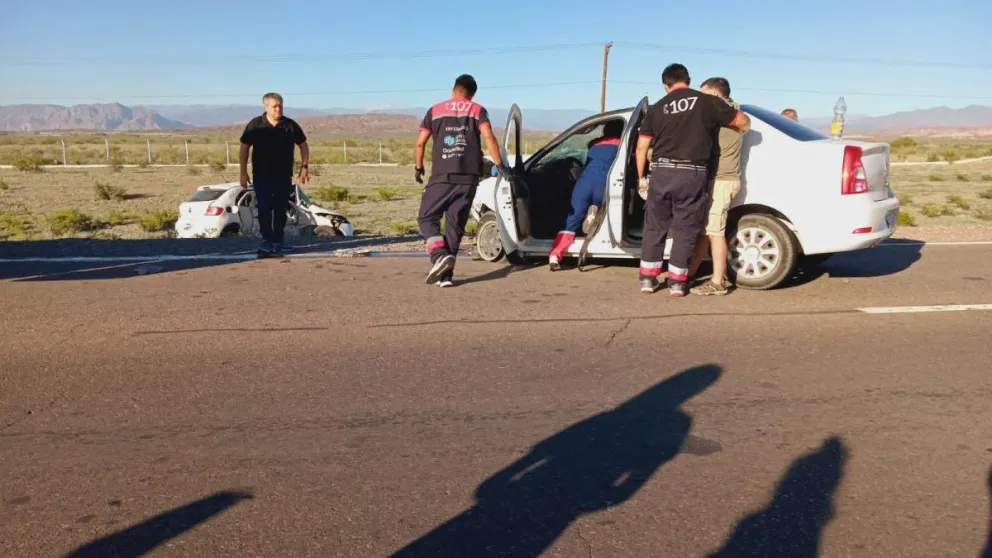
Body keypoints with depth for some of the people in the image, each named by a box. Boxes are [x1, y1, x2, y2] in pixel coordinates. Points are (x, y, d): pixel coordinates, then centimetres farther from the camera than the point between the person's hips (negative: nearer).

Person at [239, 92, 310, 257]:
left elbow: (303, 145, 10)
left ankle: (277, 242, 17)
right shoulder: (255, 125, -4)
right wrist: (243, 172, -3)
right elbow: (244, 147, 2)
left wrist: (304, 166, 0)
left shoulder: (291, 125, -1)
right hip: (261, 176, -1)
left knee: (281, 209, 7)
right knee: (264, 209, -7)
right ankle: (267, 241, -3)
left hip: (284, 176, 1)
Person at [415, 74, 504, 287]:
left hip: (442, 176, -1)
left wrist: (418, 167, 21)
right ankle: (446, 273, 3)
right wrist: (499, 165, -3)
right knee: (455, 224, 8)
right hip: (469, 177, 1)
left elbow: (420, 143, 8)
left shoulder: (435, 110, 13)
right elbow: (489, 137, -6)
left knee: (427, 218, 8)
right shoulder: (477, 110, 11)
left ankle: (440, 256, -16)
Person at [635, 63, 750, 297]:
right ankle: (677, 282, 12)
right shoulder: (707, 102, 3)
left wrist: (641, 177, 21)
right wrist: (739, 130, 35)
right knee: (685, 230, 8)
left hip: (662, 172, 2)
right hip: (692, 174, -2)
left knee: (654, 227, 14)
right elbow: (744, 121, 12)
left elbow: (642, 147, 9)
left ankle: (648, 278, 17)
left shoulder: (657, 108, 9)